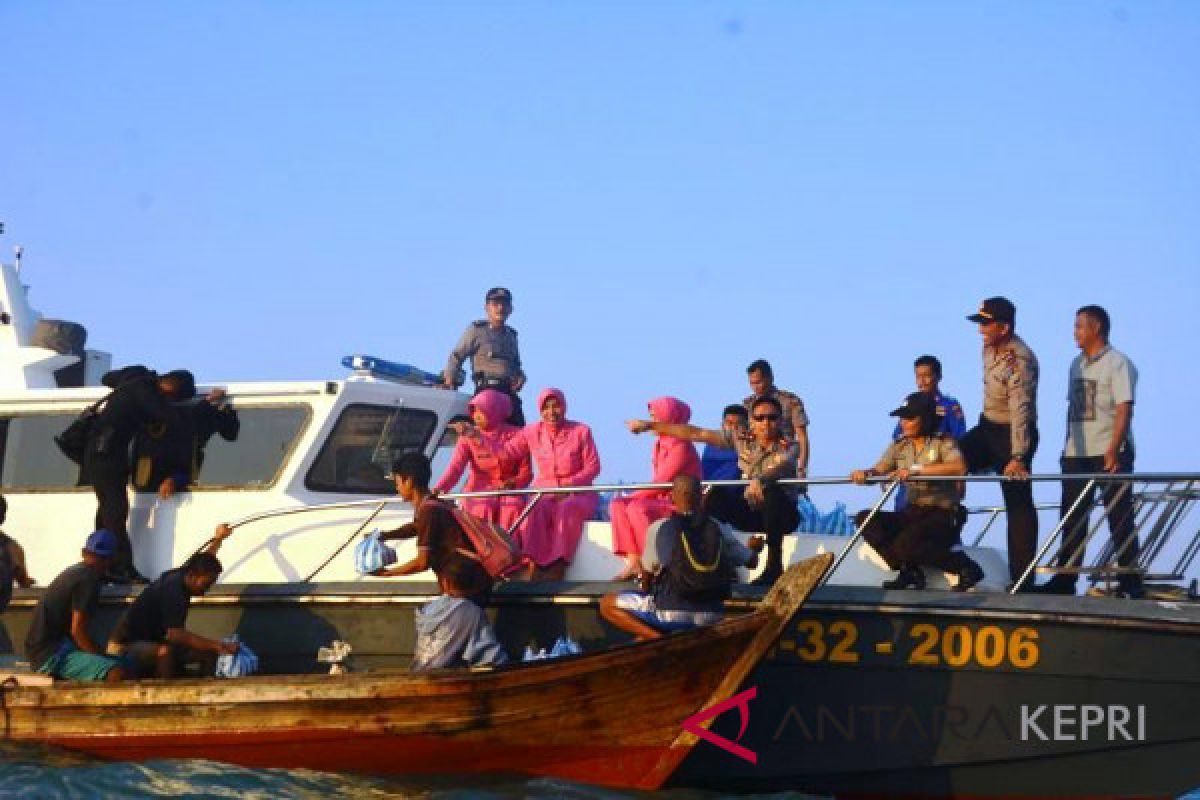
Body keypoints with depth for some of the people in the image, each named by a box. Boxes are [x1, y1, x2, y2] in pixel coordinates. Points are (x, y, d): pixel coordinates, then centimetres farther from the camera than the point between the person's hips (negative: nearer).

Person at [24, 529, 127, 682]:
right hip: (51, 654, -10)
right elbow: (77, 629, -20)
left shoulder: (72, 572, 16)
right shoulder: (89, 580, -13)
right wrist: (103, 658, -12)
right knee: (117, 673, -27)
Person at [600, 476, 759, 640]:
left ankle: (657, 638, -10)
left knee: (607, 604, 10)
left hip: (671, 612, -5)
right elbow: (751, 561, 17)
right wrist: (753, 547, 40)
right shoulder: (718, 529, 5)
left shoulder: (659, 528, -2)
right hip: (712, 617, 5)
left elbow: (648, 576, 8)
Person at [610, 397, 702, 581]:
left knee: (637, 508, -30)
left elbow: (661, 482, -19)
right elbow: (657, 482, 13)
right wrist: (634, 498, -2)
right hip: (662, 500, 9)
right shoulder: (660, 444, 13)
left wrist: (632, 497, -13)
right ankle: (634, 563, -16)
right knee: (618, 504, -7)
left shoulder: (681, 447, -15)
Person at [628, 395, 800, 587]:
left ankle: (774, 566, -32)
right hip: (750, 513, 4)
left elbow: (780, 466, -37)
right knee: (716, 497, -21)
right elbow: (696, 434, -2)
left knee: (772, 491, -36)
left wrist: (760, 480, -59)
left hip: (782, 515, -4)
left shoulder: (789, 447, -12)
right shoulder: (742, 441, -1)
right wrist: (650, 425, -3)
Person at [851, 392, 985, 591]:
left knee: (906, 543, -33)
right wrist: (865, 474, -24)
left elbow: (959, 467, -24)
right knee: (865, 518, -15)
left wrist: (917, 469, -29)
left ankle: (966, 567, -13)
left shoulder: (943, 443, -3)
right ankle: (908, 570, -12)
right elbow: (879, 471, 2)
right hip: (911, 513, 6)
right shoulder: (899, 446, 13)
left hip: (942, 514, -6)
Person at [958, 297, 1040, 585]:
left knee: (1018, 504, -4)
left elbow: (1021, 410, -34)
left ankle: (1022, 579, -2)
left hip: (1012, 433, -9)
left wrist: (1017, 457, -39)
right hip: (987, 427, 9)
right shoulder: (990, 347, 1)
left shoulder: (1019, 360, -27)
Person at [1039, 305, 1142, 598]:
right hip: (1077, 454, 7)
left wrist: (1113, 450, -25)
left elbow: (1124, 409, -16)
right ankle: (1065, 579, 12)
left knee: (1120, 518, -3)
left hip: (1110, 455, -7)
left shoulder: (1118, 363, -8)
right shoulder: (1076, 365, 15)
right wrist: (1068, 447, 15)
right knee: (1072, 518, 7)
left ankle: (1130, 581, 2)